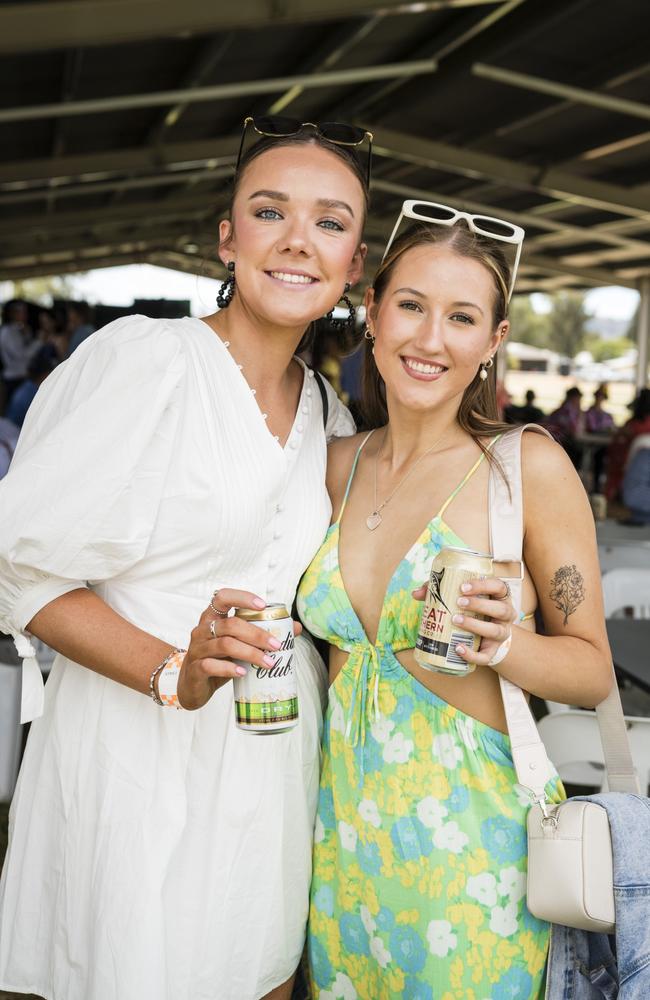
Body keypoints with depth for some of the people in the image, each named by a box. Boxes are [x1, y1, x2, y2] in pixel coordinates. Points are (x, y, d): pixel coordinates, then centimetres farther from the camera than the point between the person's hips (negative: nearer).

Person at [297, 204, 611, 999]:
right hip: (342, 834, 4)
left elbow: (593, 671, -6)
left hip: (466, 843, -4)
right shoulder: (337, 464, 3)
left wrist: (503, 643, -24)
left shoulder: (530, 467, -12)